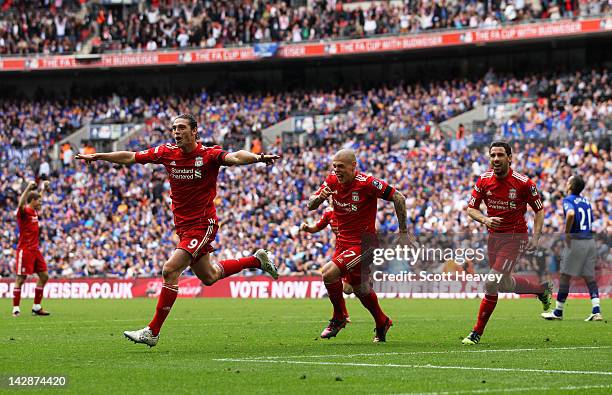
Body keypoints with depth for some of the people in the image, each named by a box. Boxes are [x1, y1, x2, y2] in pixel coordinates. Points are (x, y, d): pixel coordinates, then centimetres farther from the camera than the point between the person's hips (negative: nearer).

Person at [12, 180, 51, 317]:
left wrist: (44, 188, 39)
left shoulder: (34, 211, 13)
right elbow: (21, 203, -35)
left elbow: (39, 198, 36)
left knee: (44, 276, 6)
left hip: (35, 250, 9)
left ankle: (36, 307, 13)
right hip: (25, 250, -9)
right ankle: (16, 308, -4)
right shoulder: (24, 211, -11)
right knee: (21, 279, -7)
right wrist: (28, 188, -42)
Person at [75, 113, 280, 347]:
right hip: (183, 226, 7)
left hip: (203, 225, -7)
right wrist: (95, 157, 7)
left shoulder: (208, 155, -15)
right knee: (208, 277, 19)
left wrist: (258, 158, -52)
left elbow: (234, 157, -33)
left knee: (170, 270, -19)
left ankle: (153, 331, -12)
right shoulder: (167, 153, 1)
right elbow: (130, 157, 8)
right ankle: (257, 260, 41)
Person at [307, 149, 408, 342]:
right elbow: (310, 205, 3)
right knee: (360, 289, 15)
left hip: (362, 243, -7)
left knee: (328, 273, -21)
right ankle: (382, 322, 37)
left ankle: (339, 317, -1)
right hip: (343, 241, 7)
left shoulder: (366, 183, -19)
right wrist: (320, 196, -21)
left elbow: (398, 198, -14)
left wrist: (403, 231, -9)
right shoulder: (332, 181, -1)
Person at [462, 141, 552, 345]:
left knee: (492, 283, -16)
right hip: (494, 235, 6)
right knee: (504, 283, 16)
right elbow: (471, 209, 2)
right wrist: (485, 219, -19)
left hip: (515, 237, -6)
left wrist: (535, 237, -14)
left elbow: (539, 211, -2)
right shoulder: (484, 180, -4)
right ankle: (542, 289, 42)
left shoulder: (523, 183, -15)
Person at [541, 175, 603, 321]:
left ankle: (558, 312, 12)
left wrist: (567, 232, -17)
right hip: (590, 241, 7)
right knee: (589, 277, 7)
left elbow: (571, 214, -29)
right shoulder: (586, 201, 14)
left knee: (565, 276, 4)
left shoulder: (568, 200, -8)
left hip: (575, 242, -7)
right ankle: (596, 311, -3)